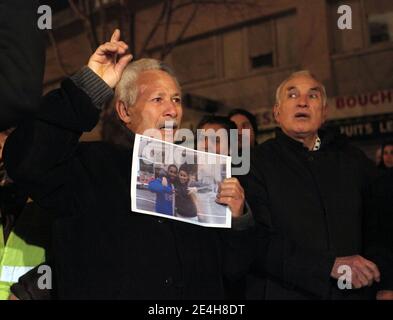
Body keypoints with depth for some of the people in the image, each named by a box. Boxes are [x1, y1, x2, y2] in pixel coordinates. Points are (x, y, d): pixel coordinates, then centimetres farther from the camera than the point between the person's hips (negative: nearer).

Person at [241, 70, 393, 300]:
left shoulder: (354, 160, 4)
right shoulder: (256, 164, -8)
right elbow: (261, 244, -17)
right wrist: (332, 265, -22)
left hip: (358, 292, 4)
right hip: (287, 292, -3)